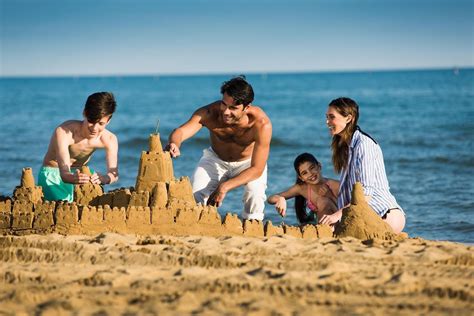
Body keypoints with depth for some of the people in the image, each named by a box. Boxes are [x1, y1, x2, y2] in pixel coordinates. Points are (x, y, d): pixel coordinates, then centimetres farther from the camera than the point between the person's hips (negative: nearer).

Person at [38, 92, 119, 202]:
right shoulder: (63, 132, -30)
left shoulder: (109, 139, -18)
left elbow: (113, 173, -29)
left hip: (82, 172, 4)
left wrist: (104, 178, -54)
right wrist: (74, 178, -62)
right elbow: (64, 173, -37)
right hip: (53, 173, -4)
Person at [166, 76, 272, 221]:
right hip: (215, 159, 2)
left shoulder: (261, 123, -36)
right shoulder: (210, 113, -33)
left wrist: (224, 187, -44)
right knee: (195, 194, -19)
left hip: (248, 163, -1)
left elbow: (257, 169, -34)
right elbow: (181, 131, -45)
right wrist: (174, 144, -71)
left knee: (255, 191, -30)